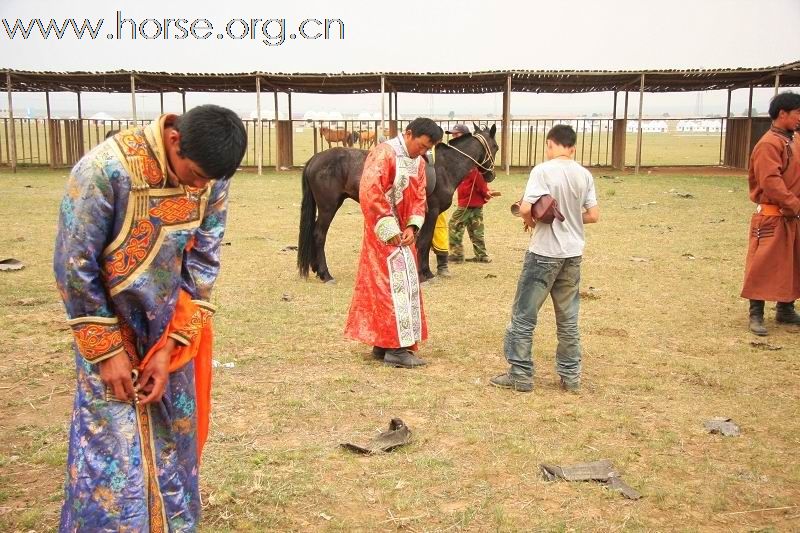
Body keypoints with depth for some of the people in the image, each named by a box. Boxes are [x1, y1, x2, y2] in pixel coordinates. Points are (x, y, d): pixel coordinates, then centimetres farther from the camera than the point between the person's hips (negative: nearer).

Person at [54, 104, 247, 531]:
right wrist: (107, 350, -15)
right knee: (114, 452, -2)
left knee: (175, 443, 10)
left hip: (172, 331, 4)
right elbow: (73, 266, -19)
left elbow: (203, 264, -6)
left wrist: (170, 347, -11)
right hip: (109, 324, -4)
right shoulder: (105, 169, -26)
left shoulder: (212, 179, -12)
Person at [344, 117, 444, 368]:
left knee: (404, 284, 11)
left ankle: (382, 342, 21)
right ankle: (396, 348, 0)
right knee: (395, 285, -7)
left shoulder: (418, 162, 11)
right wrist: (389, 229, -21)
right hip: (384, 234, -9)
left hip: (402, 233, 9)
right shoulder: (384, 153, -15)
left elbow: (419, 198, 11)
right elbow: (369, 193, -23)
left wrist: (411, 227, -7)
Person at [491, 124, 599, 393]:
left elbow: (525, 208, -20)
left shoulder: (543, 170, -12)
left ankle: (520, 374, 10)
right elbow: (593, 215, 6)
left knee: (524, 315, 5)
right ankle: (571, 375, 21)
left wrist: (530, 220, 0)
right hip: (573, 253, 6)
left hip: (544, 253, -5)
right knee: (568, 318, 15)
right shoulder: (585, 175, 4)